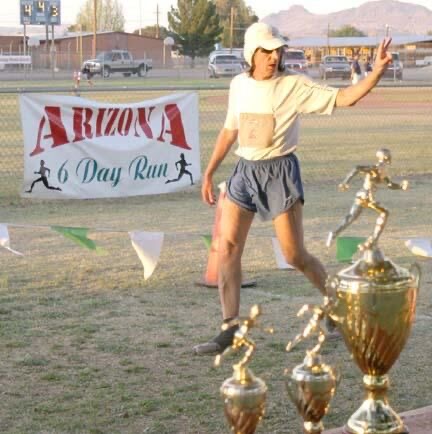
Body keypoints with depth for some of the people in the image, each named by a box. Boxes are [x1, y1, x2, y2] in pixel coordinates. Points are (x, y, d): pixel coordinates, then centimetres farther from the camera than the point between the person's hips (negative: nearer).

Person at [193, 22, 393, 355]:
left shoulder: (294, 86, -8)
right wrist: (209, 173, 18)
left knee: (295, 255, -1)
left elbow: (343, 98, -14)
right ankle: (231, 329, 2)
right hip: (245, 171, 5)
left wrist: (377, 72, -27)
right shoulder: (239, 85, 7)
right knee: (227, 246, -4)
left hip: (280, 172, -5)